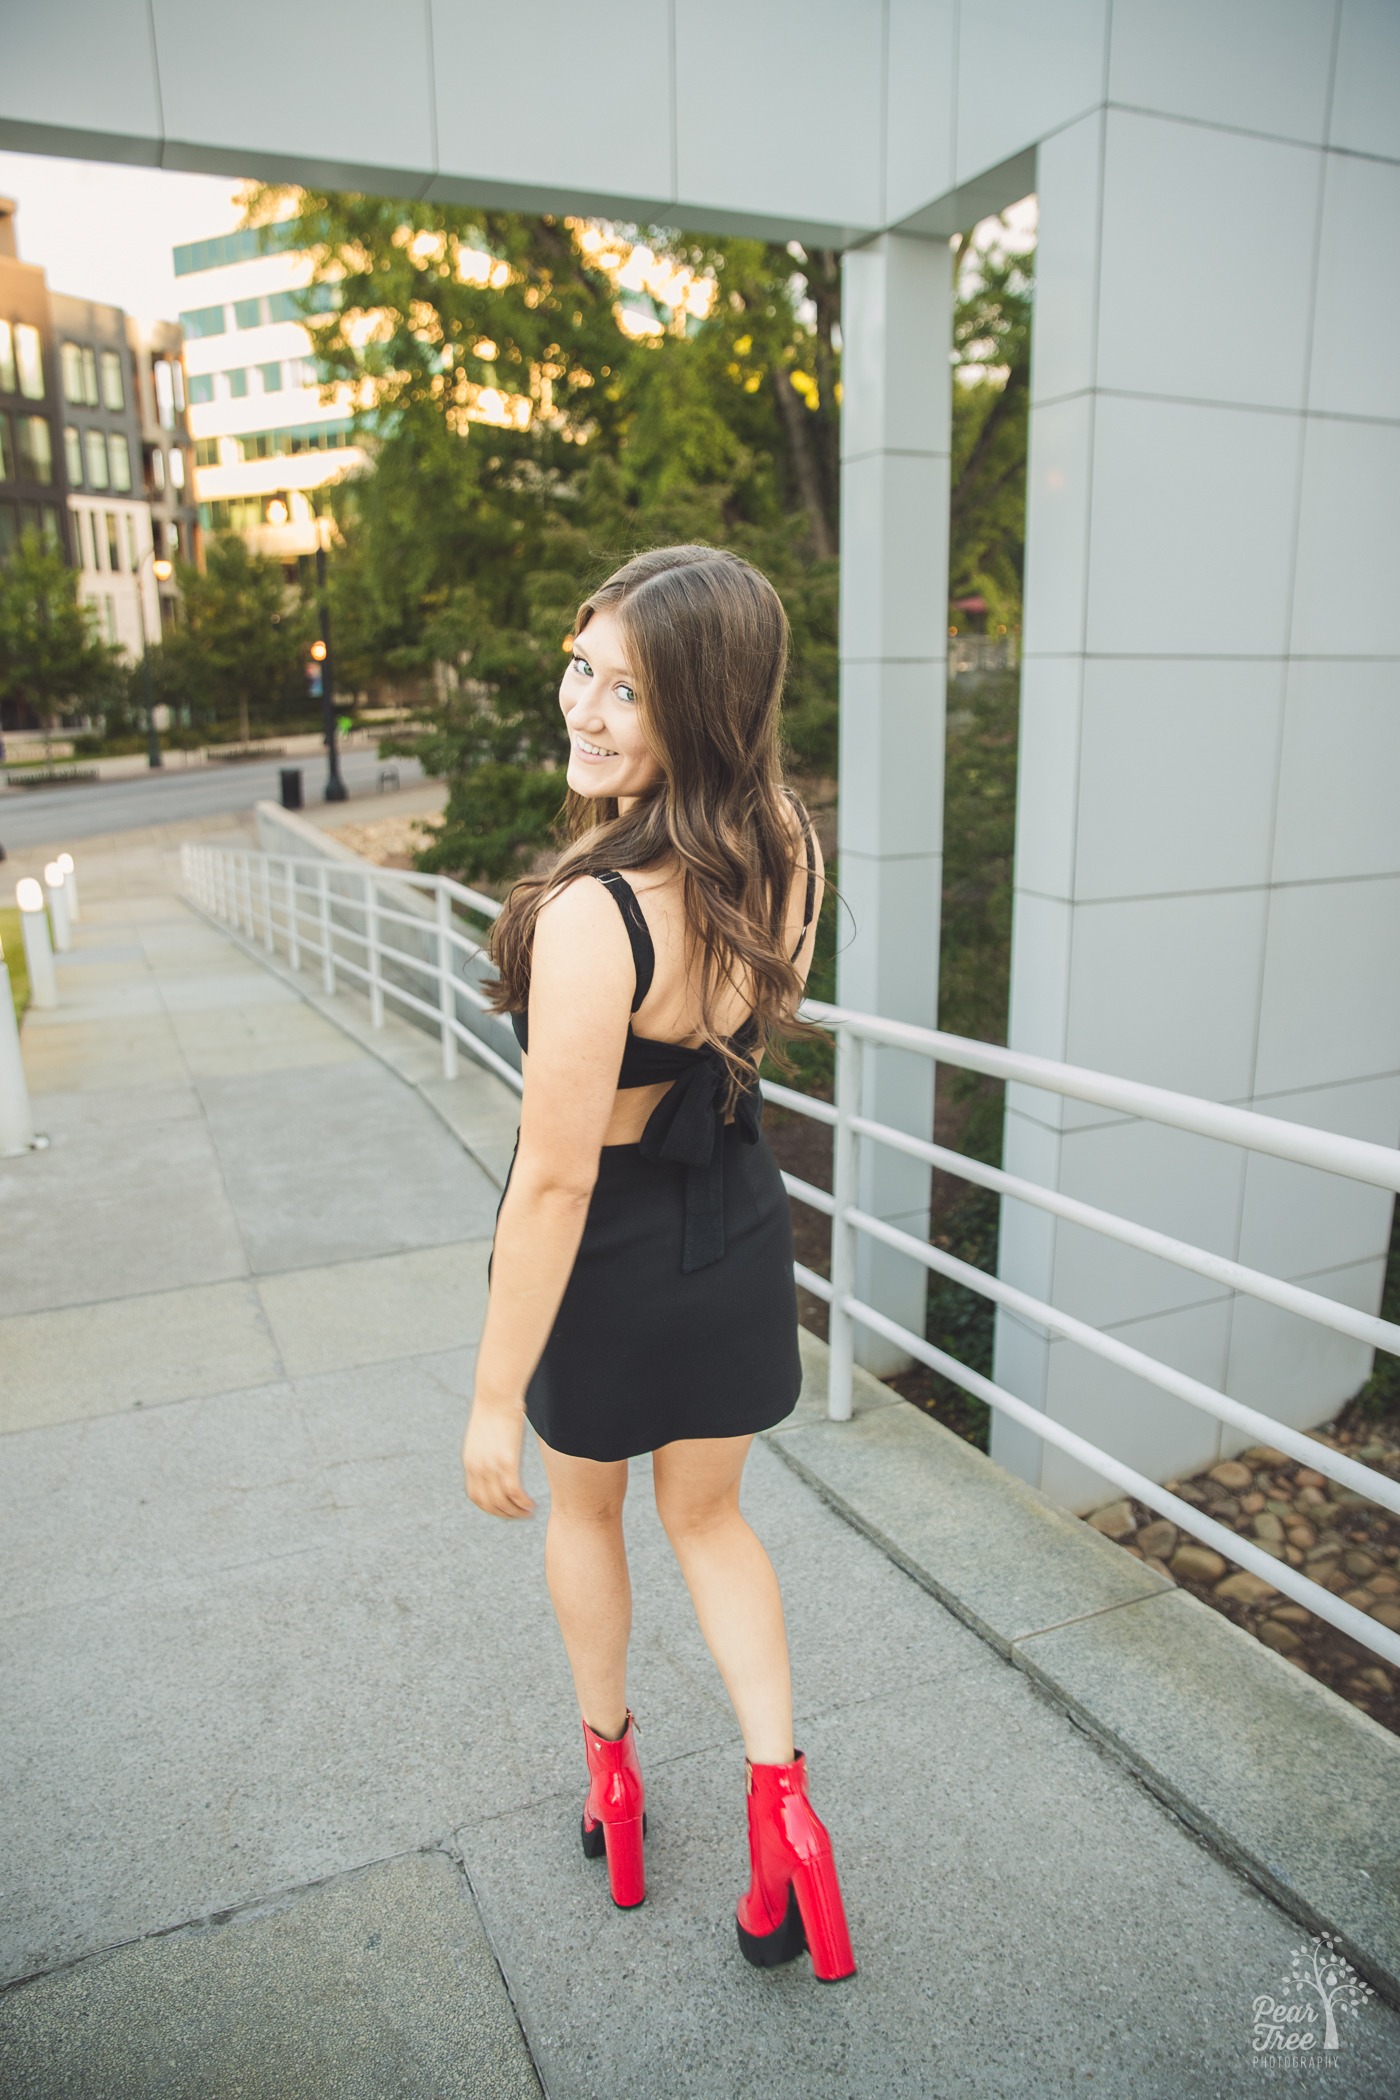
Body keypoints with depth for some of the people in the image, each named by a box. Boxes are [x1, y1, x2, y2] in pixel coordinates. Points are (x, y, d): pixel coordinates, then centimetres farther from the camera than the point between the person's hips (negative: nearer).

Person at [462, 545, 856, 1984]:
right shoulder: (786, 847, -12)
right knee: (707, 1516, 28)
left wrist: (496, 1399, -17)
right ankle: (780, 1795, 23)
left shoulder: (595, 918, -34)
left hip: (611, 1258, -5)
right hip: (742, 1232, 5)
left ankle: (609, 1759, 50)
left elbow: (556, 1182, -26)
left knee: (583, 1508, 26)